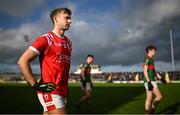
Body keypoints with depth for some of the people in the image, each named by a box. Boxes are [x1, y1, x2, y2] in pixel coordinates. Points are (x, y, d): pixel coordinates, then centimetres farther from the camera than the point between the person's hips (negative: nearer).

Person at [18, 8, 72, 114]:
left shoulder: (68, 42, 14)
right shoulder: (45, 39, -9)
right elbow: (23, 61, -12)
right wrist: (36, 85, -14)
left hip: (63, 92, 7)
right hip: (50, 92, -7)